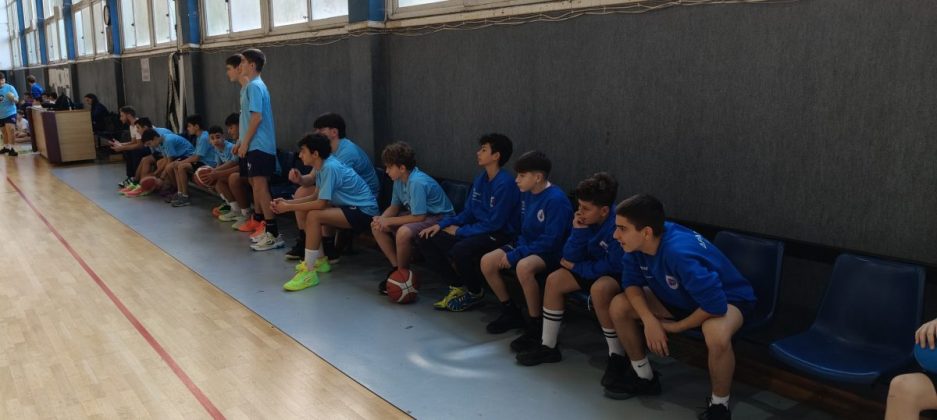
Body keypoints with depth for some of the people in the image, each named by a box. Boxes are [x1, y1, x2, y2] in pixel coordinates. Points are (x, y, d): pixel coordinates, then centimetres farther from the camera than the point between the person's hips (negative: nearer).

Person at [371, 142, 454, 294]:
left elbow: (419, 216, -27)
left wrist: (389, 221, -20)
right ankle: (396, 267, 8)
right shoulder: (399, 180, -1)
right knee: (376, 227, 2)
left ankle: (403, 272, -10)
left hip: (440, 218, -10)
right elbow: (394, 207, 9)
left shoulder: (417, 182, -27)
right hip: (419, 215, 10)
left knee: (404, 232, -36)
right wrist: (381, 219, -12)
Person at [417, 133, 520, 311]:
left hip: (500, 235, -9)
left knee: (460, 250, -36)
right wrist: (441, 224, -1)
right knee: (426, 240, 0)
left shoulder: (505, 183, -18)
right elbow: (467, 213, 12)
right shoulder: (481, 178, 7)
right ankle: (458, 286, 11)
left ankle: (476, 292, -5)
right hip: (478, 229, 9)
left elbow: (494, 224, -20)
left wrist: (459, 231, -14)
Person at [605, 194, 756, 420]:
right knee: (619, 306, -7)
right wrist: (649, 320, -23)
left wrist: (676, 327, -21)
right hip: (681, 297, 7)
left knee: (717, 337, -40)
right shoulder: (637, 243, -19)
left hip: (727, 299, -7)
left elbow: (715, 305, -38)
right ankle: (645, 378, 13)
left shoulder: (680, 253, -40)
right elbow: (631, 282, -6)